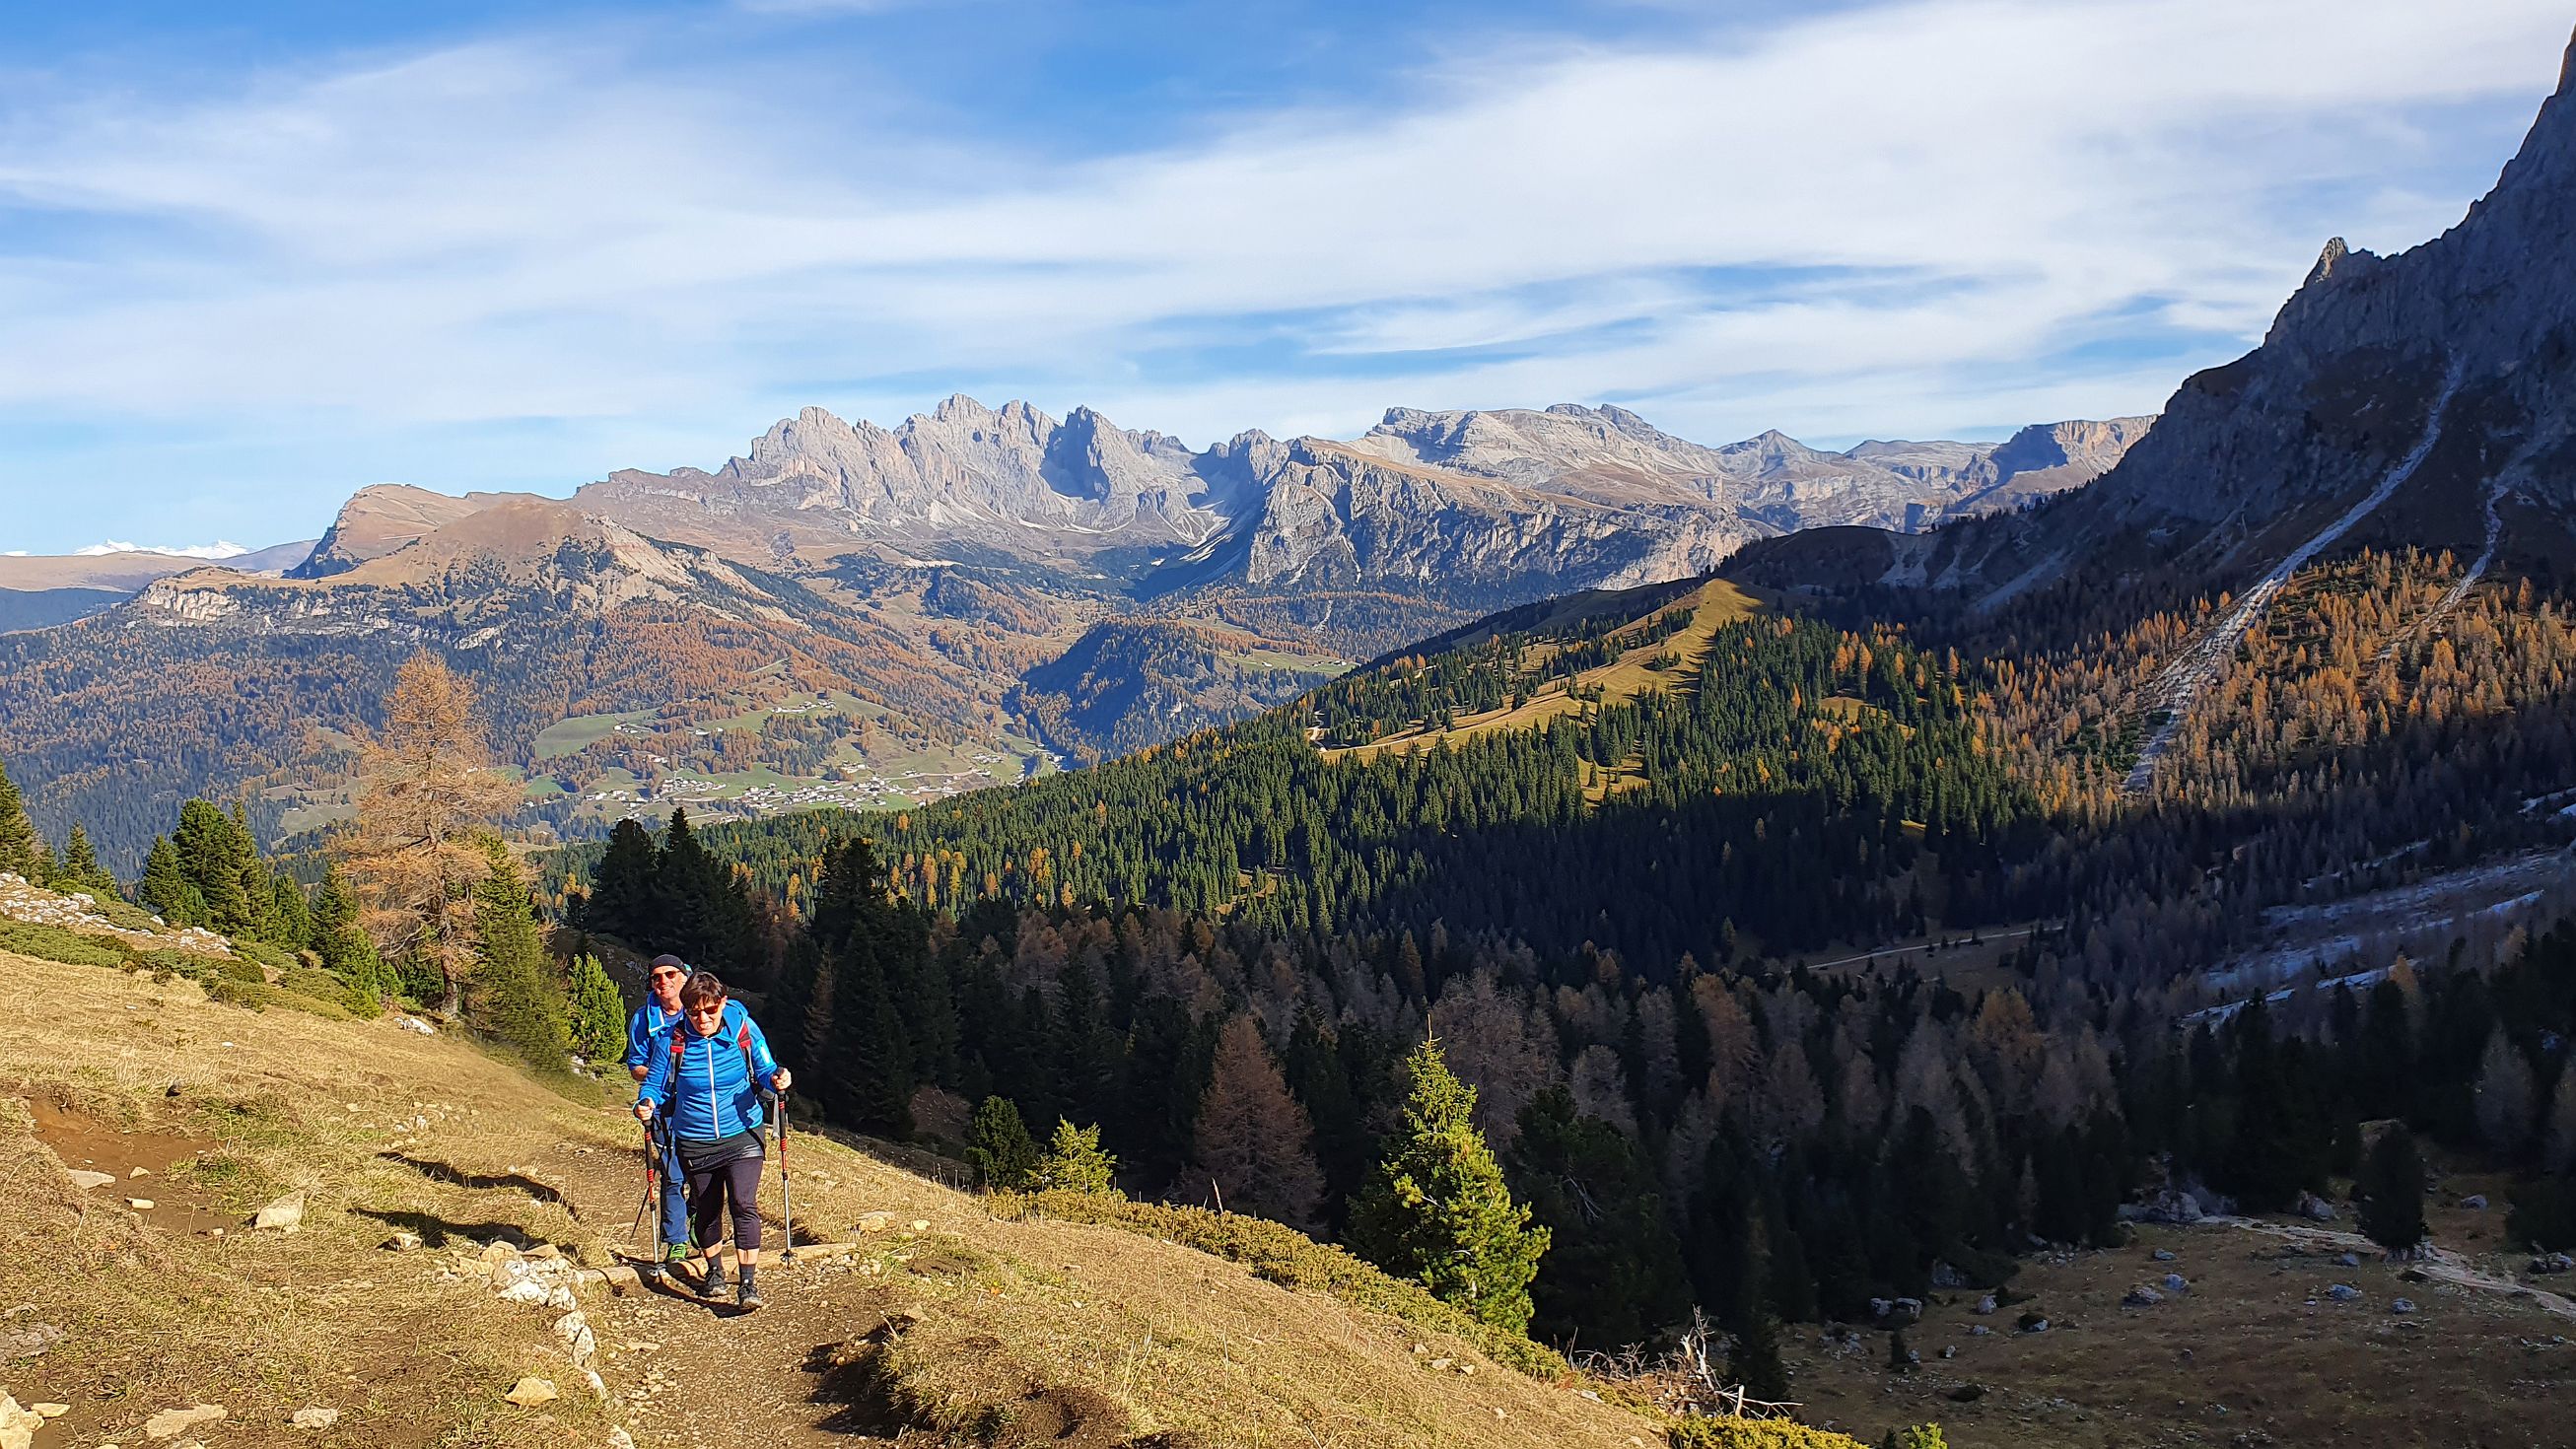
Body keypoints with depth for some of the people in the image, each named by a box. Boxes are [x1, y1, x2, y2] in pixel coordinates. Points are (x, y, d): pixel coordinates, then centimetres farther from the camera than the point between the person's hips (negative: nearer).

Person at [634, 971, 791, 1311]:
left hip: (742, 1135, -1)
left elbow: (764, 1070, 1)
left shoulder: (744, 1029, -10)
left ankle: (749, 1284, -9)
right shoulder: (671, 1040, -10)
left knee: (744, 1205, -14)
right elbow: (656, 1084, 0)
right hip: (694, 1142, 2)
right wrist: (647, 1104, -21)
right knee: (706, 1209, 16)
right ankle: (713, 1271, 38)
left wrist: (777, 1078, -22)